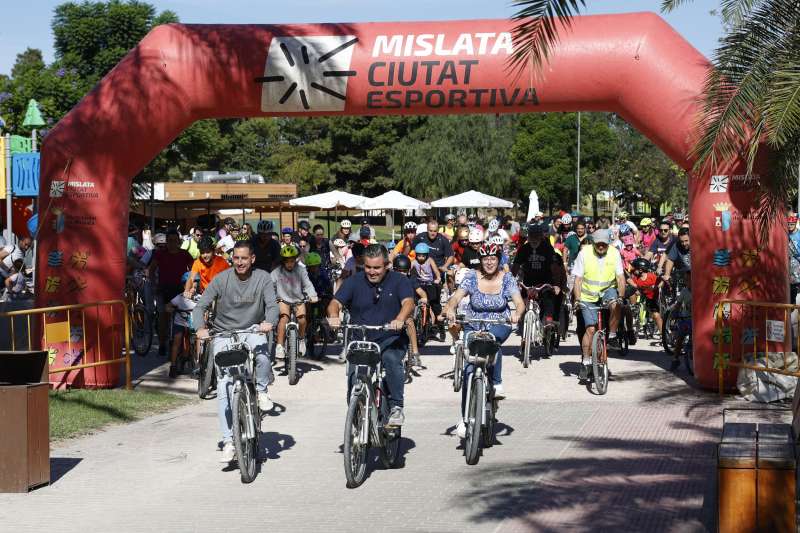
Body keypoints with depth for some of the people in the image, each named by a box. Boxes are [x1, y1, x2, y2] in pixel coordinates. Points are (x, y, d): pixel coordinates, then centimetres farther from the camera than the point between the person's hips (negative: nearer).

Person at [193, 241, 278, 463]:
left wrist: (269, 322, -35)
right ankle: (228, 442, -5)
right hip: (223, 334, 0)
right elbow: (201, 306, -8)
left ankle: (261, 390, -4)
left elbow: (272, 305, -13)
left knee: (262, 352, -35)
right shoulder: (221, 279, -5)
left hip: (252, 331, 0)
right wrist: (200, 328, -28)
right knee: (224, 388, -10)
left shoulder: (262, 278, -3)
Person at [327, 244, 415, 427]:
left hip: (390, 339, -1)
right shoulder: (354, 282, 6)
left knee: (392, 359, -32)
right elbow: (335, 303, -4)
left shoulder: (399, 280, 2)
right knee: (354, 371, -22)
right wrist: (334, 316, -29)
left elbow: (408, 302, -15)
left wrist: (400, 319, -38)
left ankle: (396, 408, -21)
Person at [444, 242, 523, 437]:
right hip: (474, 326, 0)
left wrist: (516, 313, -38)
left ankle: (497, 383, -19)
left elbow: (519, 302, -15)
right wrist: (450, 308, -39)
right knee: (469, 370, -12)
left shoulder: (506, 279, -5)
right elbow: (456, 297, -17)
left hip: (499, 326, 0)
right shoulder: (472, 277, -5)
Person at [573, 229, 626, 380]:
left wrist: (621, 296, -23)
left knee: (616, 305, -33)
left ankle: (612, 335, -11)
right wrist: (577, 299, -22)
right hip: (588, 297, -1)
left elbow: (620, 277, -9)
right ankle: (586, 361, 4)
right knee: (590, 329, -10)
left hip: (607, 290, 1)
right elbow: (578, 279, -12)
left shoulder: (614, 253, -9)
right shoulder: (584, 253, -14)